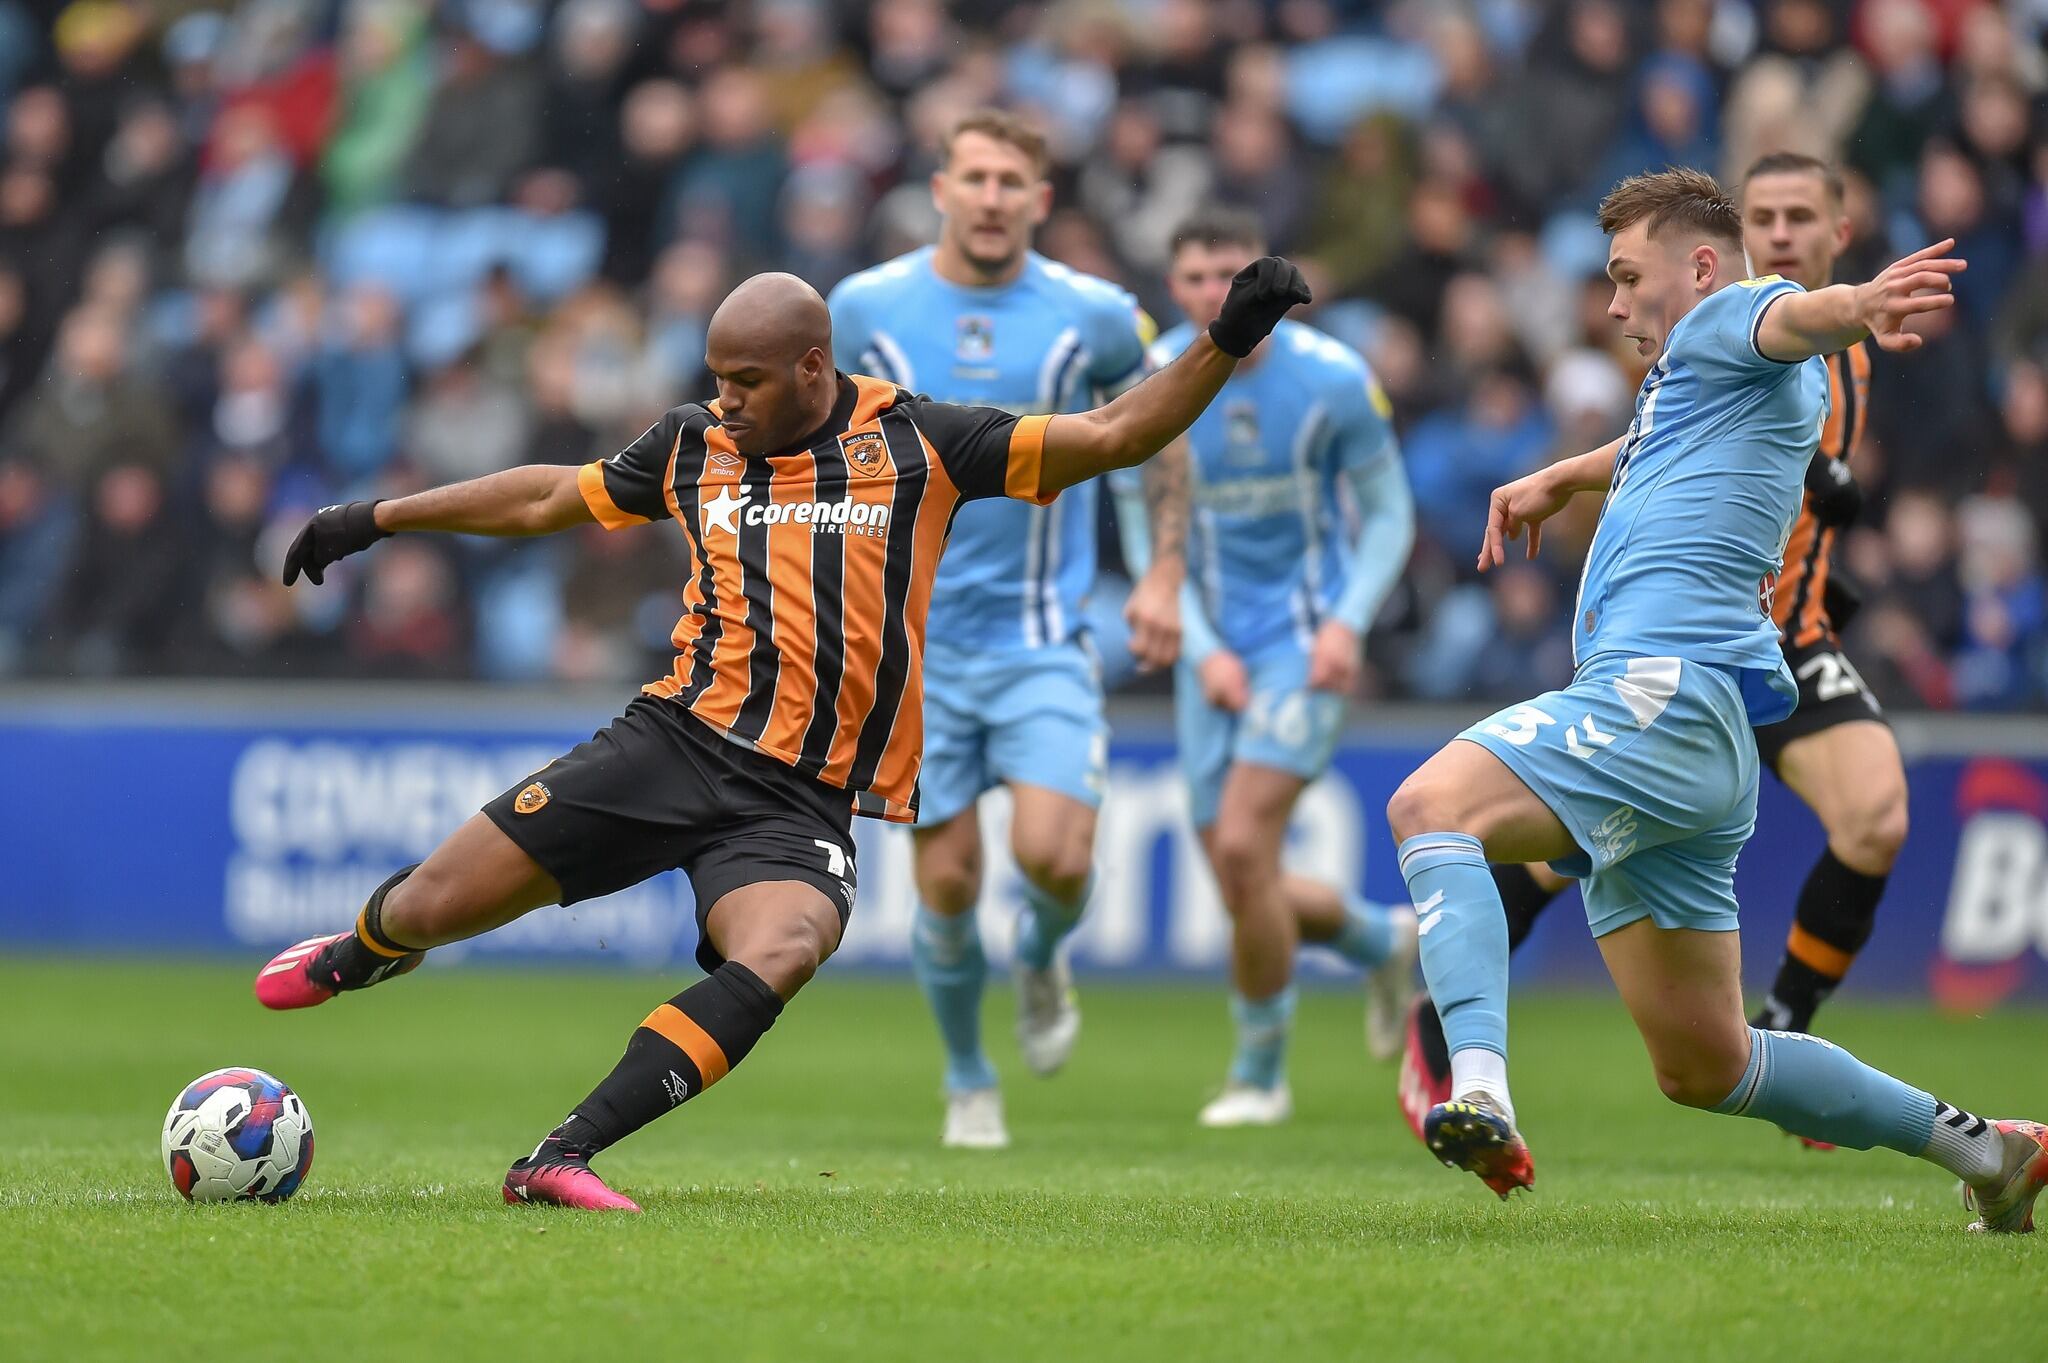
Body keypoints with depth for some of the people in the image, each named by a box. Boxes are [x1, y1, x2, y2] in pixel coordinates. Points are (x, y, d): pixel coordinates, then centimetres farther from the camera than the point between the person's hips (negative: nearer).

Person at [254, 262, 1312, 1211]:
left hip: (801, 807, -2)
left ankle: (563, 1157, -33)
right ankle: (361, 954, 37)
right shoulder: (694, 444, 11)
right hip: (676, 742, 2)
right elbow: (549, 500, 26)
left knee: (780, 953, -34)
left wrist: (1224, 346, -10)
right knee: (435, 906, -3)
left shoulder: (919, 443, 3)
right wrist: (377, 519, 31)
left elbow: (1113, 436, 3)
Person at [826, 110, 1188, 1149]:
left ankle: (1043, 958, 19)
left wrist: (1165, 575, 6)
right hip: (917, 639, 0)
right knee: (948, 885, -2)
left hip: (1043, 641, 0)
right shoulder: (866, 308, -3)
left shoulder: (1093, 316, -4)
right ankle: (968, 1082, 22)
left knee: (1053, 854, -18)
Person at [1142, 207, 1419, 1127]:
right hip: (1213, 648, 4)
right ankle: (1385, 940, 35)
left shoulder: (1333, 378, -10)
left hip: (1307, 643, -4)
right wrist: (1203, 650, -11)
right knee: (1246, 888, 2)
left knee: (1242, 847, -19)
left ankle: (1260, 1073, 0)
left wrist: (1348, 622, -15)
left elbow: (1388, 513, 0)